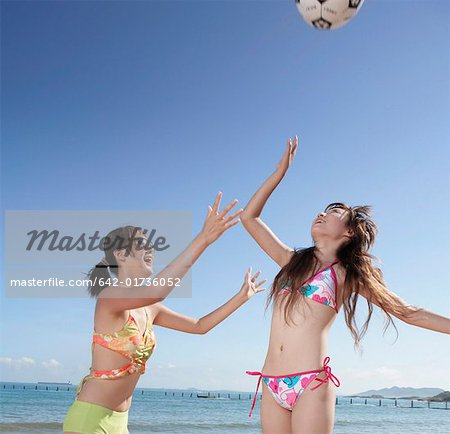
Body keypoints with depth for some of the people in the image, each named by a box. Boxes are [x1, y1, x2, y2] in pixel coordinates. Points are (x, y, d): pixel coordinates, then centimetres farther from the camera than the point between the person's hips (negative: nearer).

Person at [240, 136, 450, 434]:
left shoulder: (348, 274, 8)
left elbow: (409, 313, 9)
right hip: (272, 386, 4)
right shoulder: (291, 259, 18)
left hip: (312, 384, -4)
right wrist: (281, 171, 19)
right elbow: (249, 217, 18)